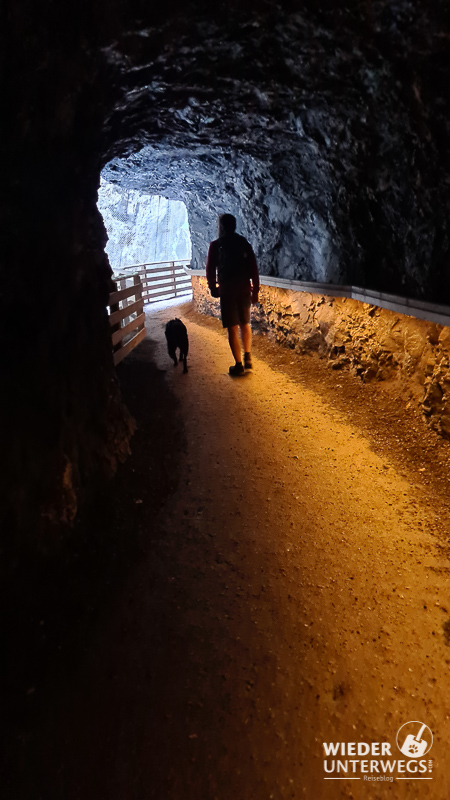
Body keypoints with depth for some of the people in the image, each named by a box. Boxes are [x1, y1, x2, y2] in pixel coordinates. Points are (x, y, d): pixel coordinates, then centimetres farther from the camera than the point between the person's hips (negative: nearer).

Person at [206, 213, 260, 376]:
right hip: (245, 289, 4)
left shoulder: (216, 245, -4)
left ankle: (239, 365, 2)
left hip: (227, 290, -4)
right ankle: (248, 358, 20)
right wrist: (255, 290, 9)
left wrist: (212, 287, 10)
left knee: (232, 327, 1)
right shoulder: (245, 243, 6)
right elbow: (254, 269, 4)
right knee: (245, 323, 20)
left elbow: (210, 269, -4)